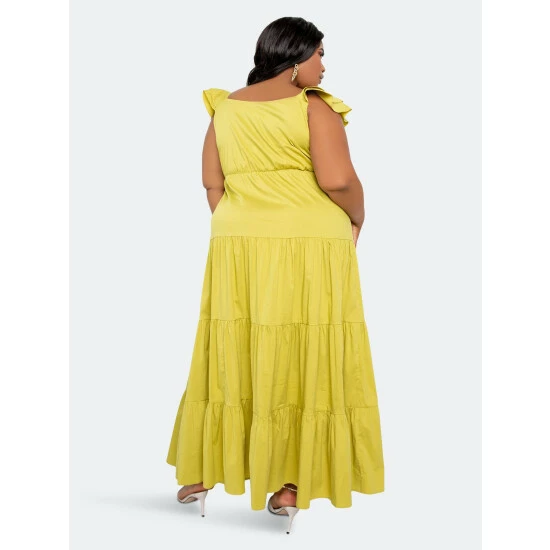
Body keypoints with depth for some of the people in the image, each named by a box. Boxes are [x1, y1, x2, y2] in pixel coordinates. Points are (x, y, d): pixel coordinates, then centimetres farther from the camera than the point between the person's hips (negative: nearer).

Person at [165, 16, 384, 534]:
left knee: (232, 358, 13)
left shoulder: (225, 108, 9)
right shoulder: (313, 106, -6)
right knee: (304, 362, 4)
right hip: (311, 250, -4)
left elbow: (212, 182, 8)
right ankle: (289, 486, 10)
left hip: (239, 250, 5)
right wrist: (356, 218, 2)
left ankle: (202, 472, 21)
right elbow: (337, 179, -16)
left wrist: (236, 233, 16)